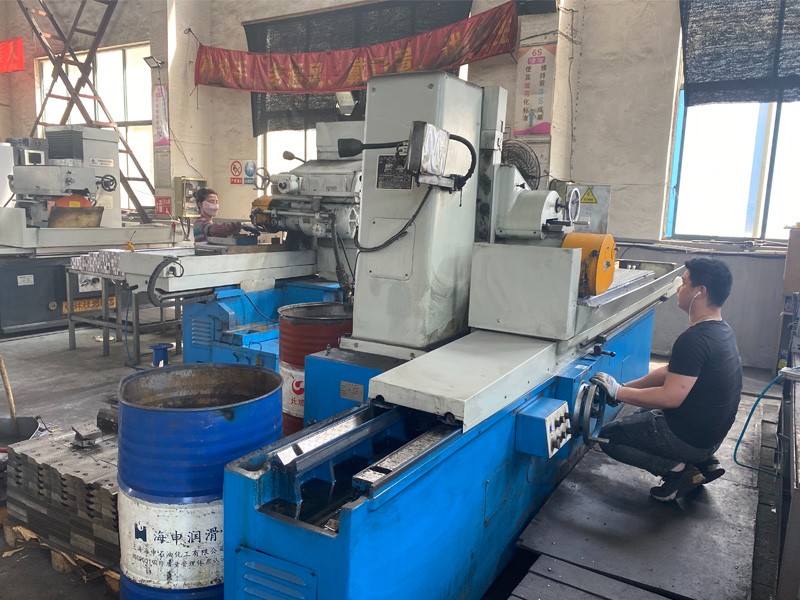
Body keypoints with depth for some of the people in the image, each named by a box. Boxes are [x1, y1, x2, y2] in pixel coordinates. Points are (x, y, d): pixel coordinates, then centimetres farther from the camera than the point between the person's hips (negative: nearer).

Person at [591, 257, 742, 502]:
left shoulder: (695, 339, -28)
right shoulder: (720, 330, 5)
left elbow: (670, 397, -30)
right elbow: (671, 372, 10)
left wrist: (619, 392, -20)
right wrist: (627, 387, 4)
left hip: (690, 436, -9)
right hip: (710, 432, 9)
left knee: (608, 436, 2)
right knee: (643, 415, 30)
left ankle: (677, 470, -3)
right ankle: (704, 462, 17)